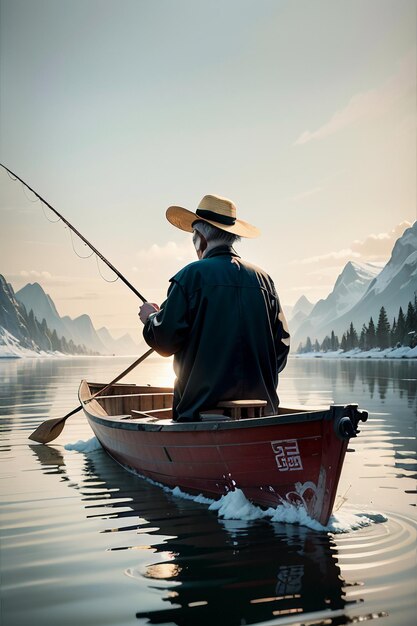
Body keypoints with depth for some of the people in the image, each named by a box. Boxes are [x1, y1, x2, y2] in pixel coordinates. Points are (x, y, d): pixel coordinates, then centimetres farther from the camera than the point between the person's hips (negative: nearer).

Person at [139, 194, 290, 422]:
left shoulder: (192, 275, -7)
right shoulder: (263, 278, 7)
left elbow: (165, 342, -8)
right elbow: (282, 342, 11)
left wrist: (150, 317, 13)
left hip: (203, 407, -4)